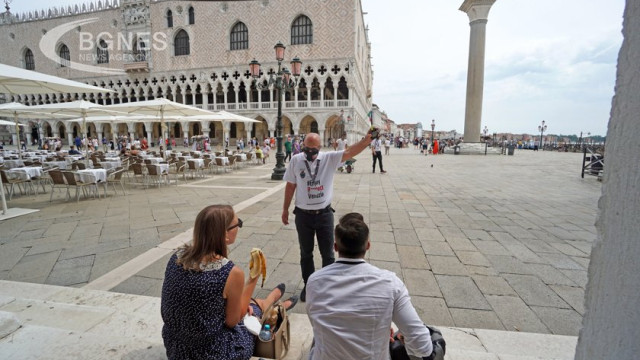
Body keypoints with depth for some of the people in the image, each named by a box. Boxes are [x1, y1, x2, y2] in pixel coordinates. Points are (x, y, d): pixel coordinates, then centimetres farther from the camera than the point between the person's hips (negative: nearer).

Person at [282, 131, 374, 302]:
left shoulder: (330, 158, -8)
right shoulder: (296, 160, -5)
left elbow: (350, 152, -22)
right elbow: (290, 186, 3)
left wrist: (366, 140, -40)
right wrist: (285, 209, 8)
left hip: (324, 214, 0)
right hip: (303, 215, 1)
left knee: (328, 254, 11)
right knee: (306, 253, 17)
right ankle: (308, 285, 37)